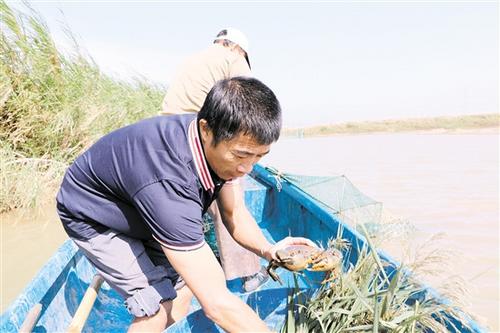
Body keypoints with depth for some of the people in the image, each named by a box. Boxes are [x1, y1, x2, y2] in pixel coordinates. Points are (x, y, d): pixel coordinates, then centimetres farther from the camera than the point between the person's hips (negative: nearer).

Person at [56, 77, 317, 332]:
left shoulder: (221, 143, -20)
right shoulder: (167, 183, -45)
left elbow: (234, 213, -8)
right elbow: (217, 303, -43)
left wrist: (267, 249, -26)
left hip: (140, 212, 7)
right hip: (93, 218, -7)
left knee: (180, 284, 5)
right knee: (157, 309, -15)